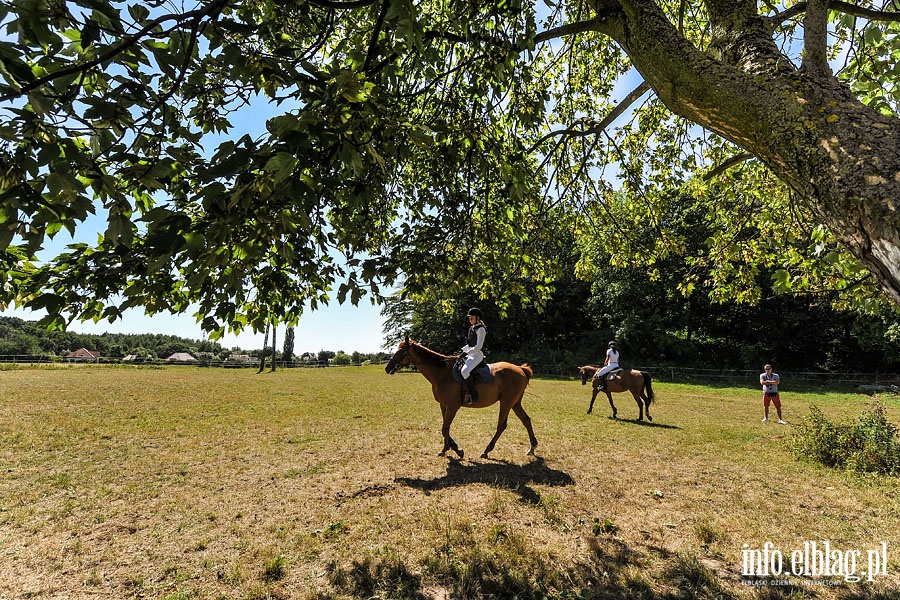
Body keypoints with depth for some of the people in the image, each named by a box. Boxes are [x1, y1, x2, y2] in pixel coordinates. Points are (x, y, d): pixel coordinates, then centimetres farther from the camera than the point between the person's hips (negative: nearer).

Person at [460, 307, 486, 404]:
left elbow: (478, 346, -19)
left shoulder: (480, 329, -12)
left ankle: (473, 396, -23)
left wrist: (467, 352, -21)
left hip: (477, 354, -11)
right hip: (471, 354, 11)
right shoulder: (472, 328, 16)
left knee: (464, 371, -29)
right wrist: (462, 350, 12)